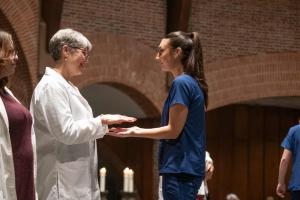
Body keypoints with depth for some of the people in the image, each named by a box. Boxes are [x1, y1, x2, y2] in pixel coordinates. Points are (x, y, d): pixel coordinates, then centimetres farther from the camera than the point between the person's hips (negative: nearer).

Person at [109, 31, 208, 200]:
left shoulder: (181, 83, -12)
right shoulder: (192, 83, 16)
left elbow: (173, 130, -14)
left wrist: (136, 132, -7)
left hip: (180, 169, -9)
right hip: (187, 167, 9)